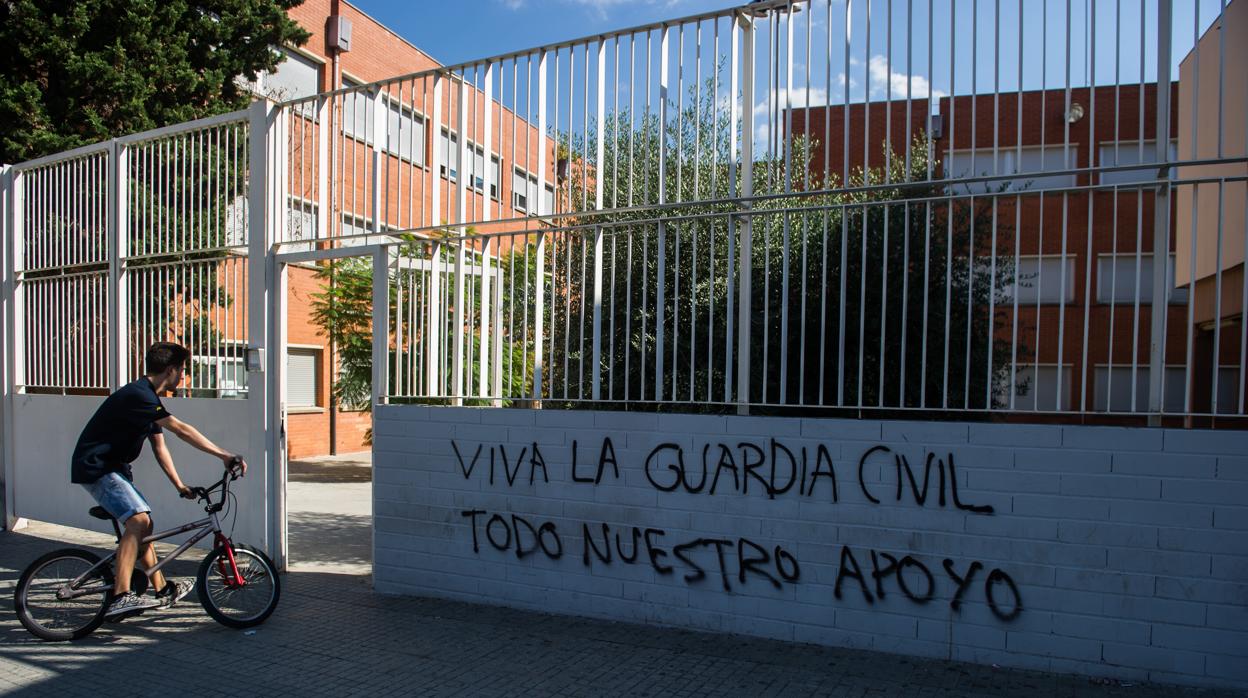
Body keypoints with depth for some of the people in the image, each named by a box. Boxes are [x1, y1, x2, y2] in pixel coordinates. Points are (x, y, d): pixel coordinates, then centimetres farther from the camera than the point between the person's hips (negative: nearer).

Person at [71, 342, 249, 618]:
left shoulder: (148, 398, 11)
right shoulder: (138, 395, -23)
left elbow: (159, 447, 12)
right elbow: (181, 430, -31)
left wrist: (180, 485, 9)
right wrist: (224, 455, -32)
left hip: (112, 467, 11)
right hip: (96, 467, -11)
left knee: (142, 523, 14)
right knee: (138, 520, -24)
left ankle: (162, 590, 25)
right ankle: (120, 598, -26)